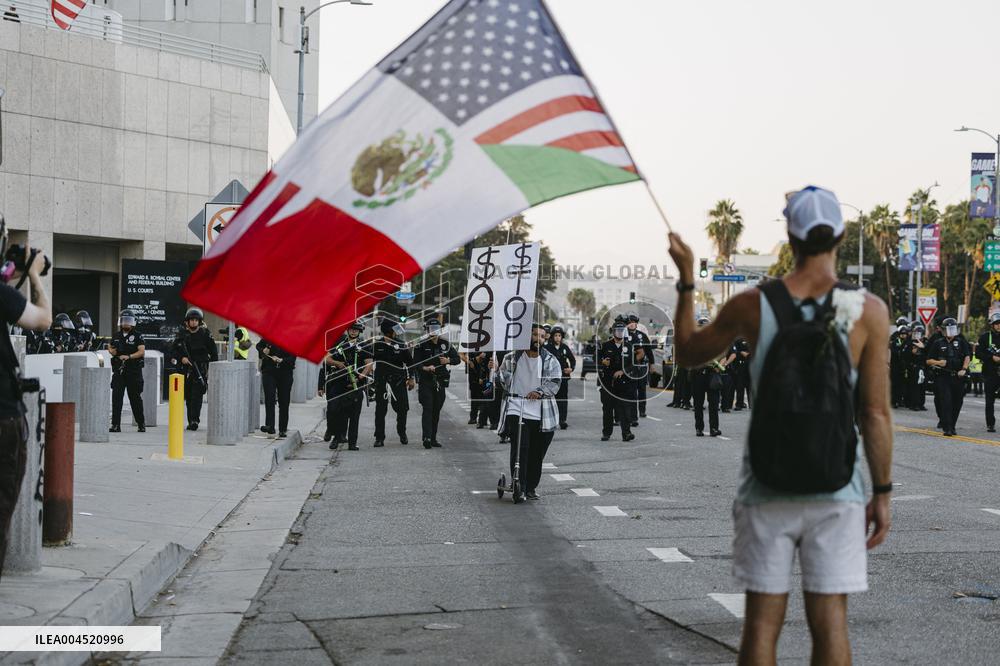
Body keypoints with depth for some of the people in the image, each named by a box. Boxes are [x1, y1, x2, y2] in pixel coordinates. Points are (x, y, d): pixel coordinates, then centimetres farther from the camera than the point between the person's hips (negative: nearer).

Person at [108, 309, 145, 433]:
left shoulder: (137, 336, -2)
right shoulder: (116, 336, 12)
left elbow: (142, 351, -11)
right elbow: (110, 346, 28)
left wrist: (129, 356, -23)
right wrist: (111, 351, 4)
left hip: (134, 372, -3)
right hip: (119, 371, 3)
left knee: (135, 398, 6)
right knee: (116, 398, -6)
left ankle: (141, 424, 19)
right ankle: (115, 425, -6)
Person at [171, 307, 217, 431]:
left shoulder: (205, 334, 2)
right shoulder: (182, 334, 7)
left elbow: (213, 352, 5)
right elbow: (173, 350, 7)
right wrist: (181, 358, -12)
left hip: (201, 369, -3)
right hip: (186, 370, 3)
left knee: (197, 395, -14)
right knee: (188, 397, 7)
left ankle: (195, 420, -19)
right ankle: (191, 421, 14)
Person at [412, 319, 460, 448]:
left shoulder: (445, 344, 8)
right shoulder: (421, 345, -1)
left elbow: (457, 359, 12)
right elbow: (415, 363, -3)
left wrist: (448, 360, -8)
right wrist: (425, 368, -22)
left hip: (440, 381, 4)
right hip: (425, 381, -4)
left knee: (436, 411, 8)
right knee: (427, 409, -14)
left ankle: (433, 438, 14)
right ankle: (426, 437, -21)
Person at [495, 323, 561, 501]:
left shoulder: (550, 360, 7)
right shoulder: (512, 358, 8)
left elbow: (555, 381, -3)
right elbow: (503, 377, 16)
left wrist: (540, 392, -17)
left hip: (542, 414, 2)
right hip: (516, 408, -2)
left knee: (537, 453, 6)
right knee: (519, 448, -15)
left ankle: (531, 488, 19)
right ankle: (519, 487, -15)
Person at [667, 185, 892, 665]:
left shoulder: (750, 306, -3)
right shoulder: (868, 311, -6)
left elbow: (688, 352, 14)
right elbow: (876, 413, -5)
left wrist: (686, 278, 23)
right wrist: (882, 493, 3)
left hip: (766, 488, 1)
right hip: (835, 490, -1)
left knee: (762, 622, 7)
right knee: (829, 622, 4)